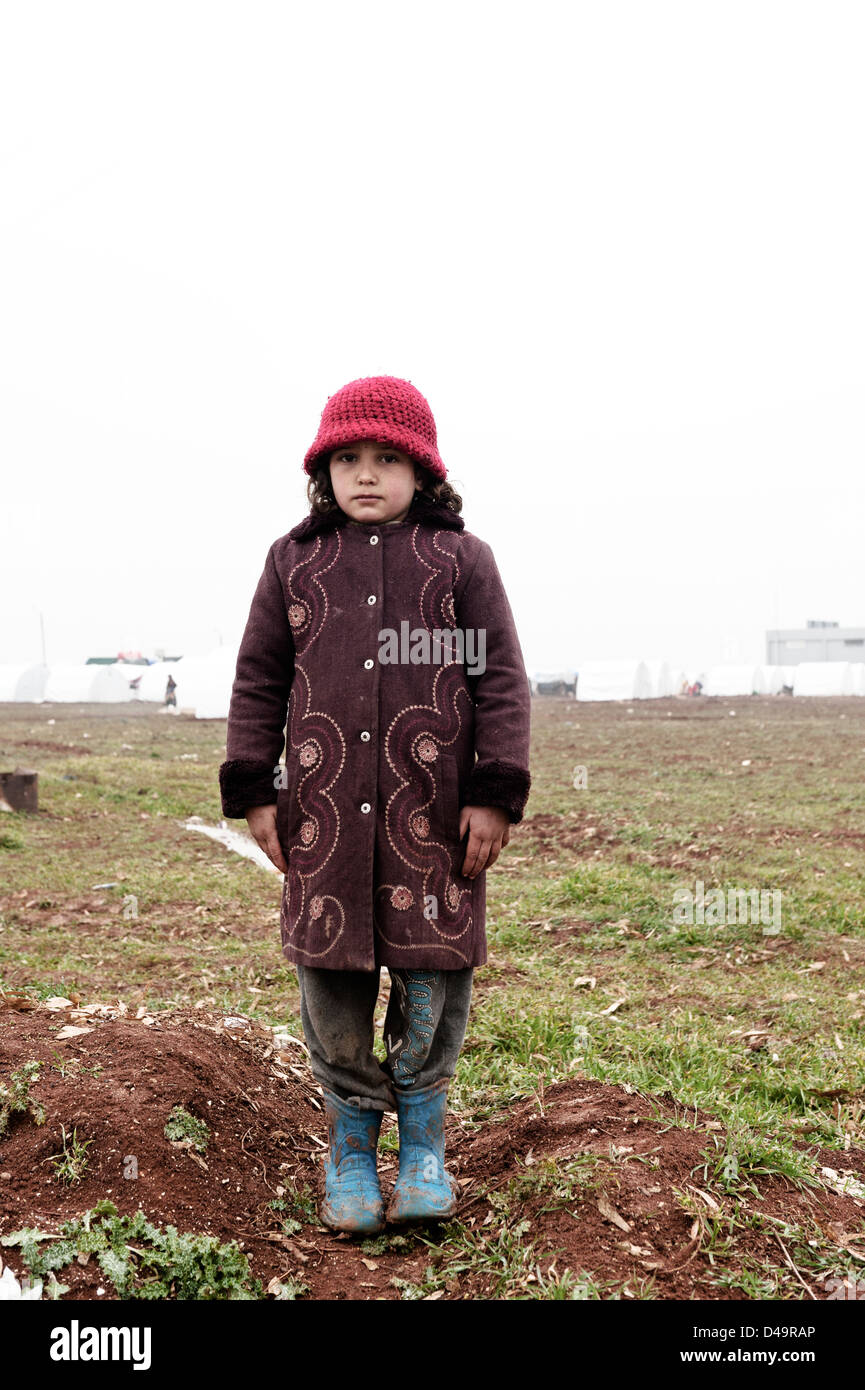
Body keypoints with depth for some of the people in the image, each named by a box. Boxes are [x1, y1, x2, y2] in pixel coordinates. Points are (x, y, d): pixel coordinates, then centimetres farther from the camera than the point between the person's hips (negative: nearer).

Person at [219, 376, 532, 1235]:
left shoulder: (463, 558, 5)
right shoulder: (292, 561, 10)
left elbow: (501, 681, 2)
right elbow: (258, 680, 11)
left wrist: (495, 795, -6)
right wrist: (252, 791, 3)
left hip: (434, 811, -1)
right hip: (324, 810, 1)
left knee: (433, 978, 3)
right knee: (331, 980, 5)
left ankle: (423, 1142, 21)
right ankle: (350, 1145, 21)